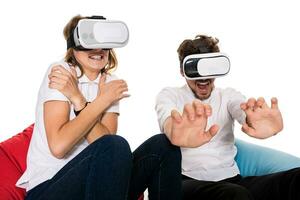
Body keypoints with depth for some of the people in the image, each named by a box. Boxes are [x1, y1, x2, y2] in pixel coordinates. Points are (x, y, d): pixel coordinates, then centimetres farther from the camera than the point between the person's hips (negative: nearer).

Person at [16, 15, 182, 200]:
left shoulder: (110, 82, 6)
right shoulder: (61, 72, -9)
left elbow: (106, 144, -10)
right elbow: (58, 146, -23)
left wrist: (78, 100, -18)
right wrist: (103, 100, -15)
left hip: (92, 181, 6)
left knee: (163, 146, -7)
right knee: (117, 147, -32)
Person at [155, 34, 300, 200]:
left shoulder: (228, 96, 15)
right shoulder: (169, 95, 8)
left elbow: (245, 109, -10)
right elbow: (168, 119, -18)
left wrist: (253, 118, -38)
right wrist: (175, 131, -46)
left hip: (231, 179, 4)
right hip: (189, 181, -3)